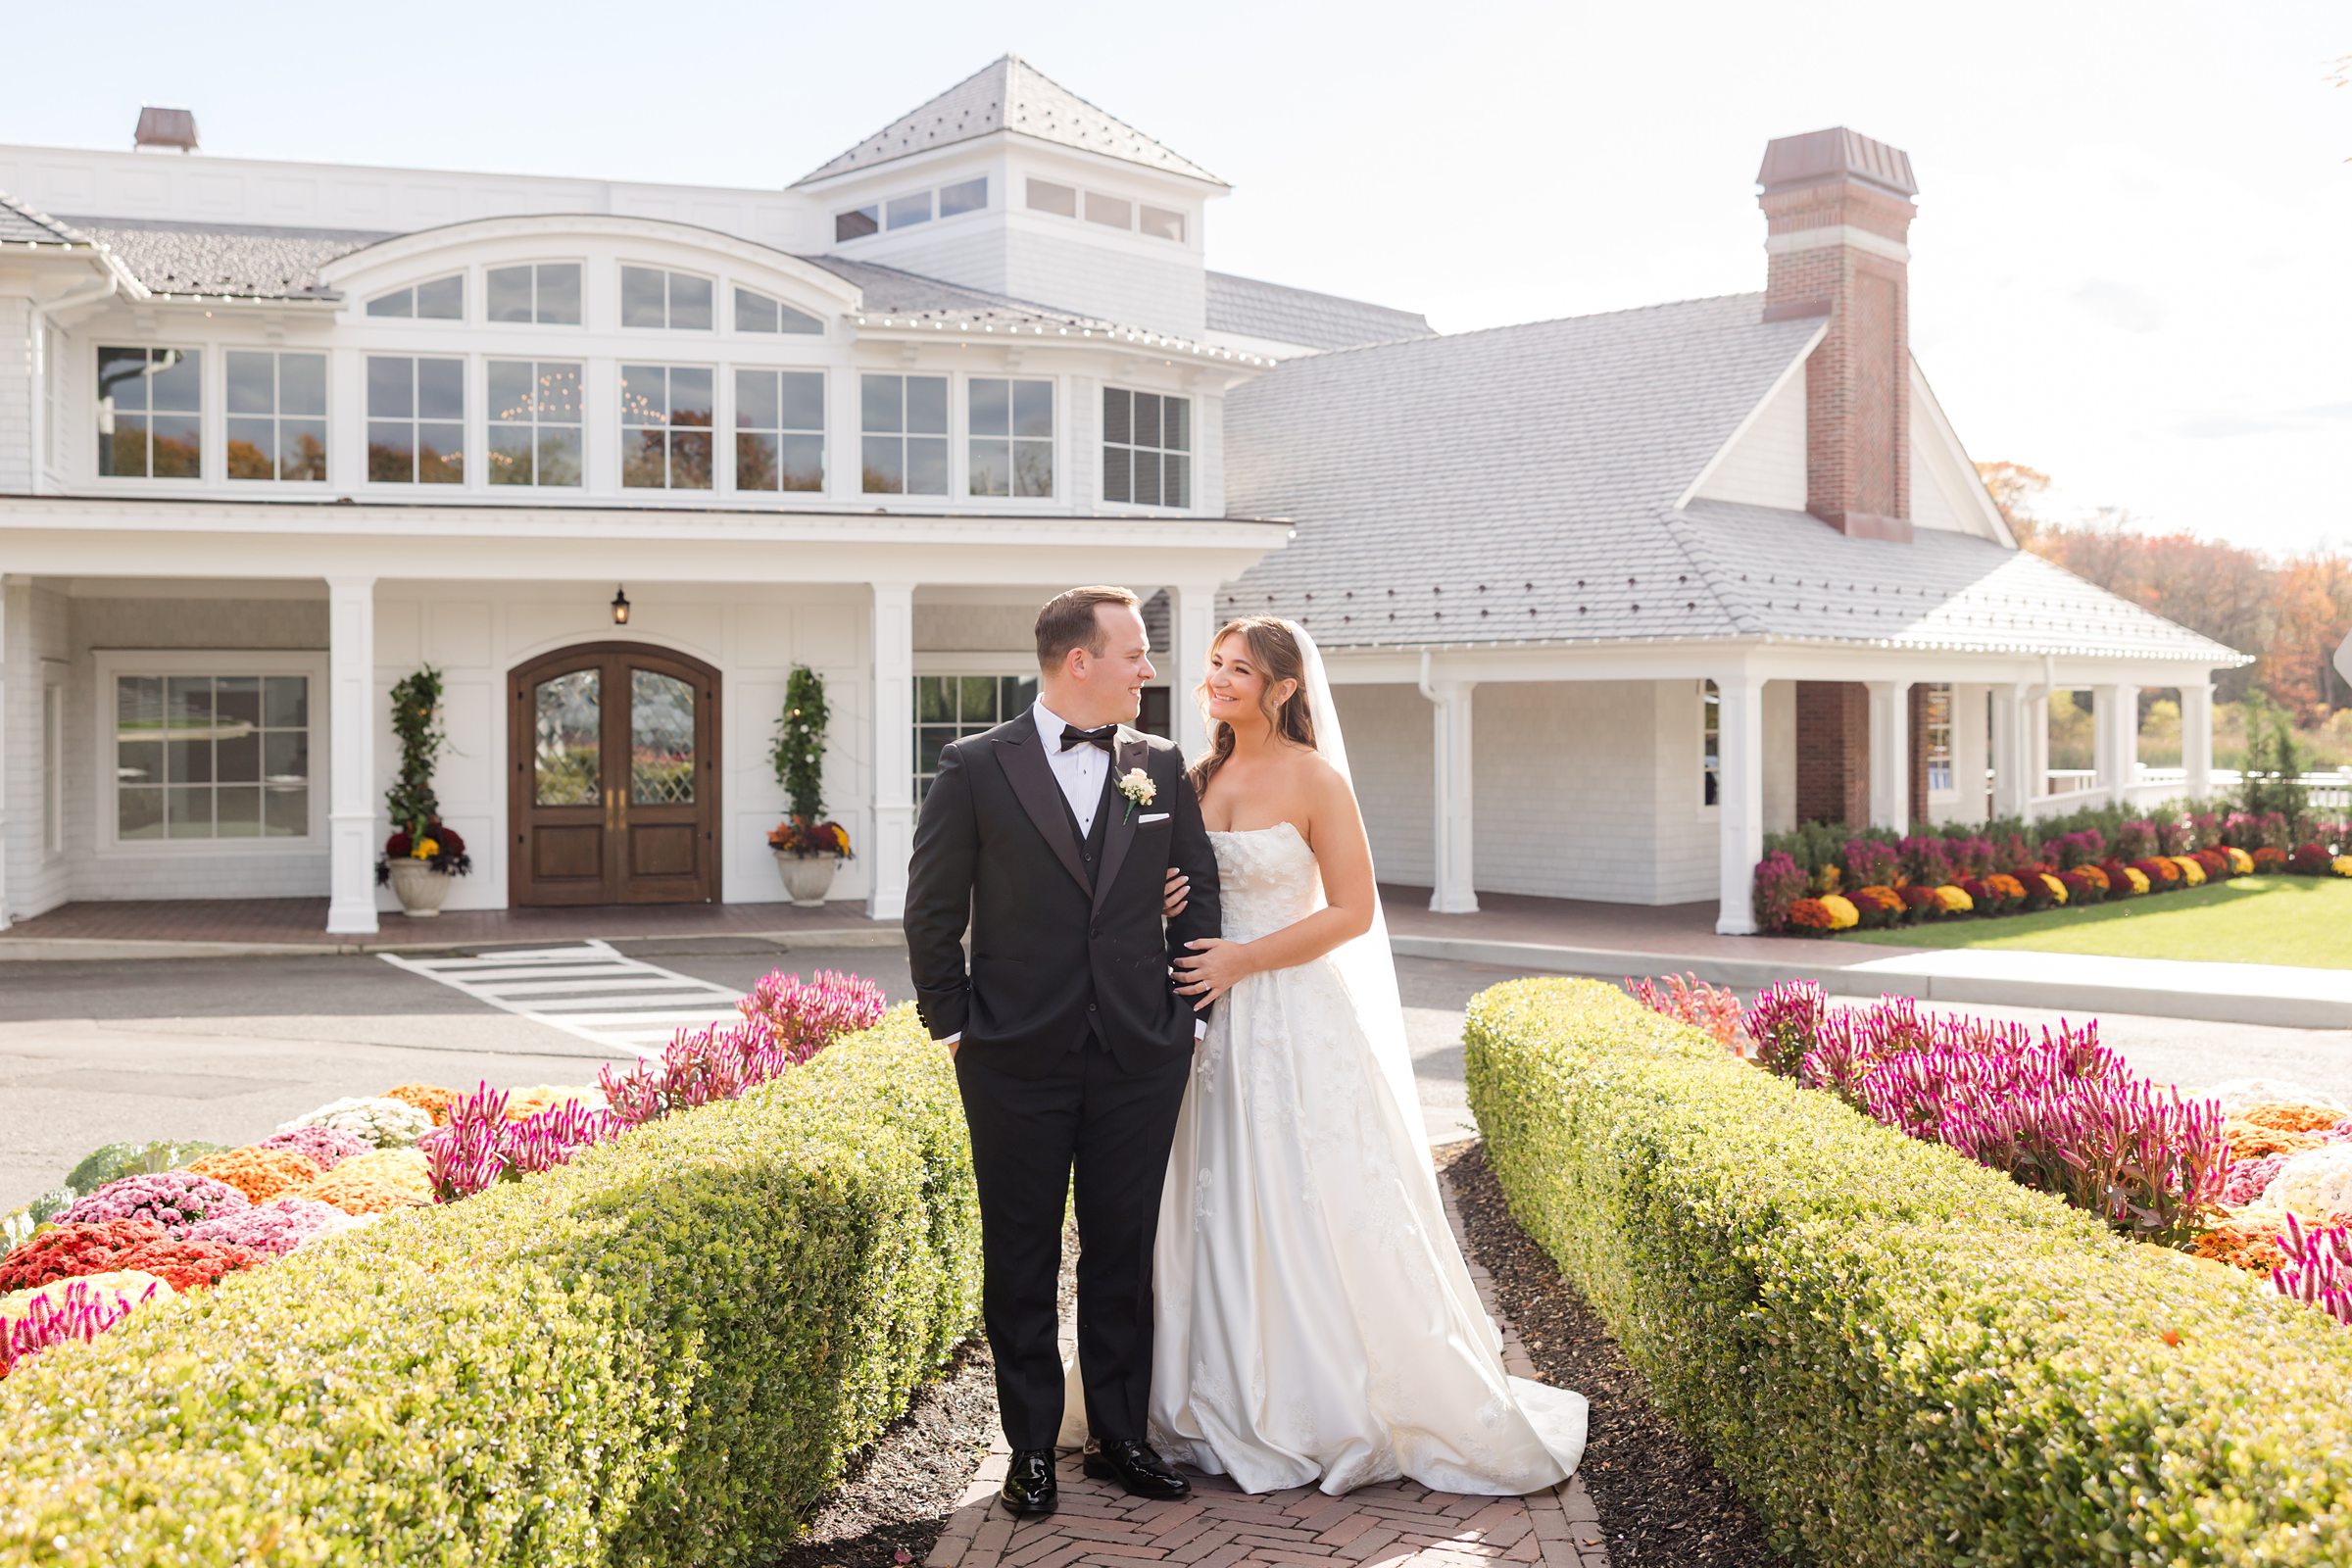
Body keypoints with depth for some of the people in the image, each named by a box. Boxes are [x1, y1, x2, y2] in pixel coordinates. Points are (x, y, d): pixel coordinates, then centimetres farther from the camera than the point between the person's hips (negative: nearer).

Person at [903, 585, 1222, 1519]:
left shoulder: (1162, 767, 4)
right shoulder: (977, 767, -5)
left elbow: (1198, 895, 10)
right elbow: (933, 908, -1)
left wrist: (1187, 1016, 6)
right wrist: (952, 1023, -2)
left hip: (1140, 1058, 3)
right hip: (1016, 1063, -2)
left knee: (1123, 1256, 11)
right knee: (1022, 1263, 8)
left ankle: (1121, 1438, 25)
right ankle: (1032, 1447, 22)